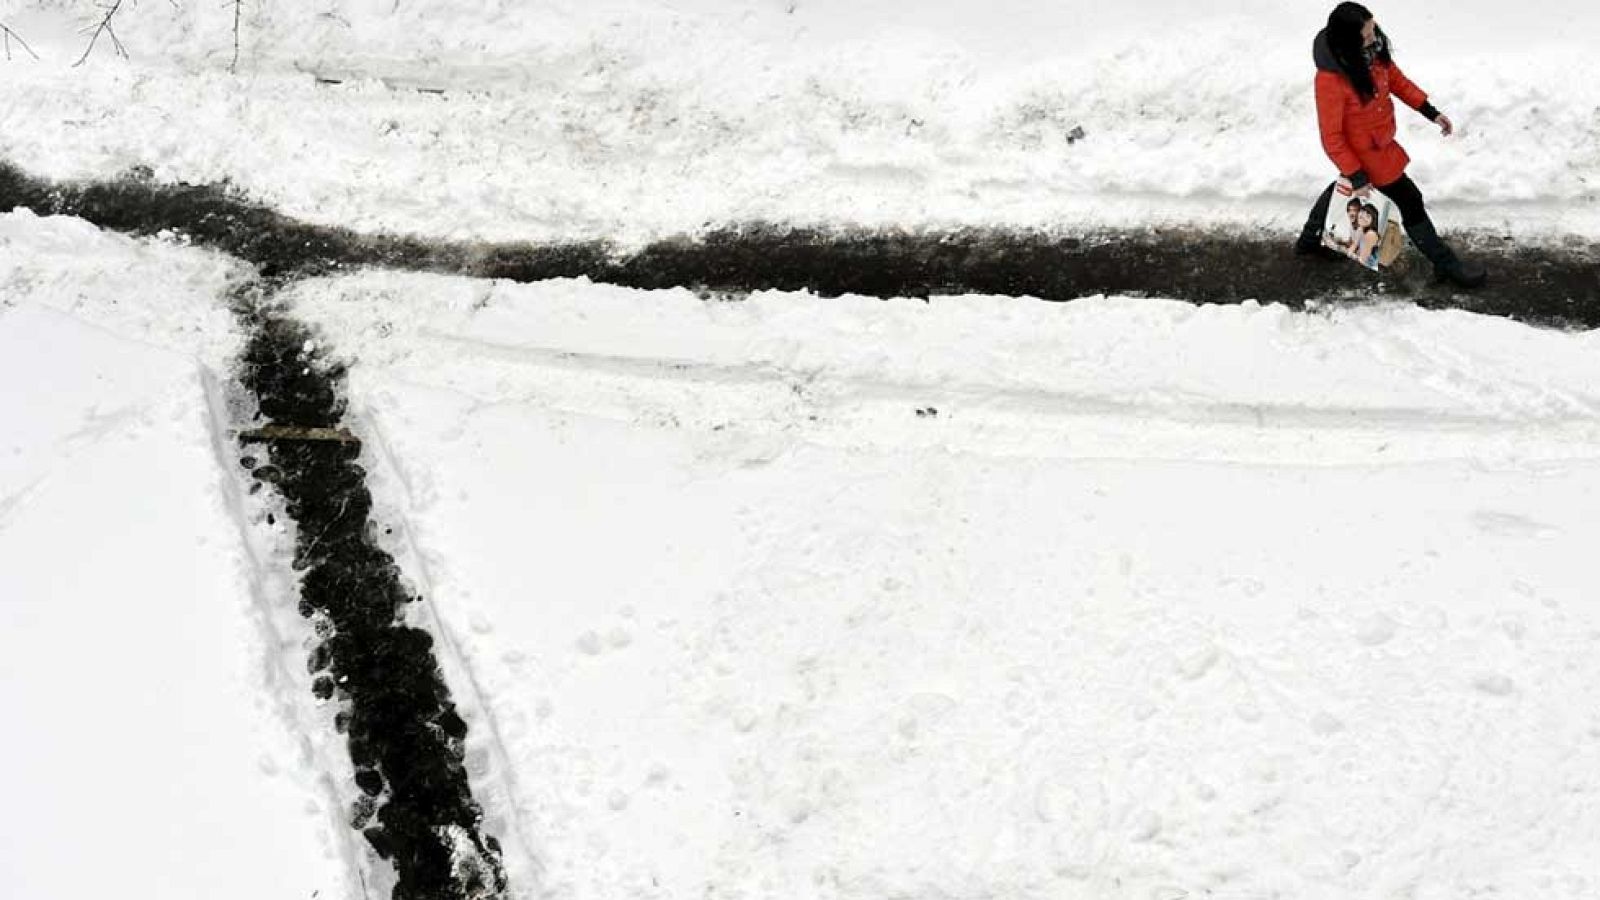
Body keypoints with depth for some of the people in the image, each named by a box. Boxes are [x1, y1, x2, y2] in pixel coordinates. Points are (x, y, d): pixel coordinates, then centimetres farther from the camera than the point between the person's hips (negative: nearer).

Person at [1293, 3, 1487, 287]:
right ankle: (1445, 263, 26)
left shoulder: (1373, 50, -17)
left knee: (1345, 186, 30)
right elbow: (1331, 136, -27)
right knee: (1410, 201, 6)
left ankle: (1310, 240, 53)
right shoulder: (1330, 80, -37)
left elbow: (1395, 78, 3)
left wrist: (1430, 111, 1)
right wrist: (1356, 175, -21)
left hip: (1379, 141, 8)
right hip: (1365, 152, -8)